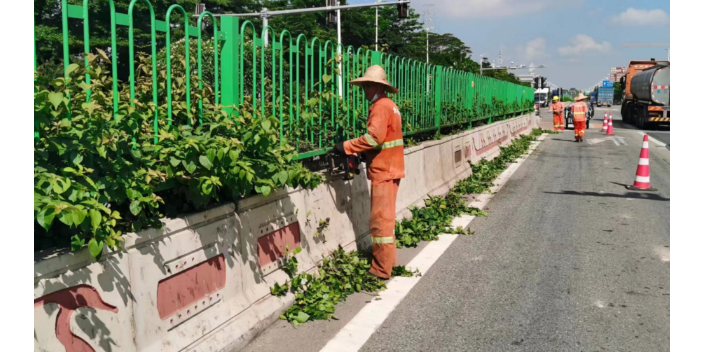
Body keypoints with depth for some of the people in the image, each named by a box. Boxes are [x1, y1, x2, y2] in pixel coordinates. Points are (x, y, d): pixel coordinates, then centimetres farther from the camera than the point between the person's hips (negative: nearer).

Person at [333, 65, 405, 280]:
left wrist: (346, 147, -20)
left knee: (380, 220, -6)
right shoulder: (389, 105, 17)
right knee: (386, 217, 17)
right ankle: (388, 260, 27)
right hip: (390, 168, 10)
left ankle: (382, 270, -1)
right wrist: (364, 152, 7)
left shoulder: (380, 105, -14)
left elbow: (374, 137, -26)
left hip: (383, 170, -10)